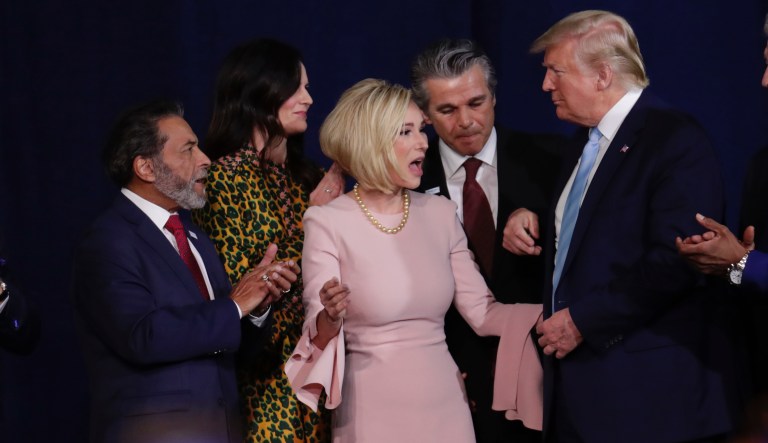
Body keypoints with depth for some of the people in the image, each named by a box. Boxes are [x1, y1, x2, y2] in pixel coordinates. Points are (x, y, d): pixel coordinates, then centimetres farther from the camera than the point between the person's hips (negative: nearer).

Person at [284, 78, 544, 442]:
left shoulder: (440, 214, 4)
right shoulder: (328, 222, -9)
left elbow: (482, 312, 4)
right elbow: (319, 335, -10)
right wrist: (330, 319, -32)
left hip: (443, 402, 4)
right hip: (374, 411, -4)